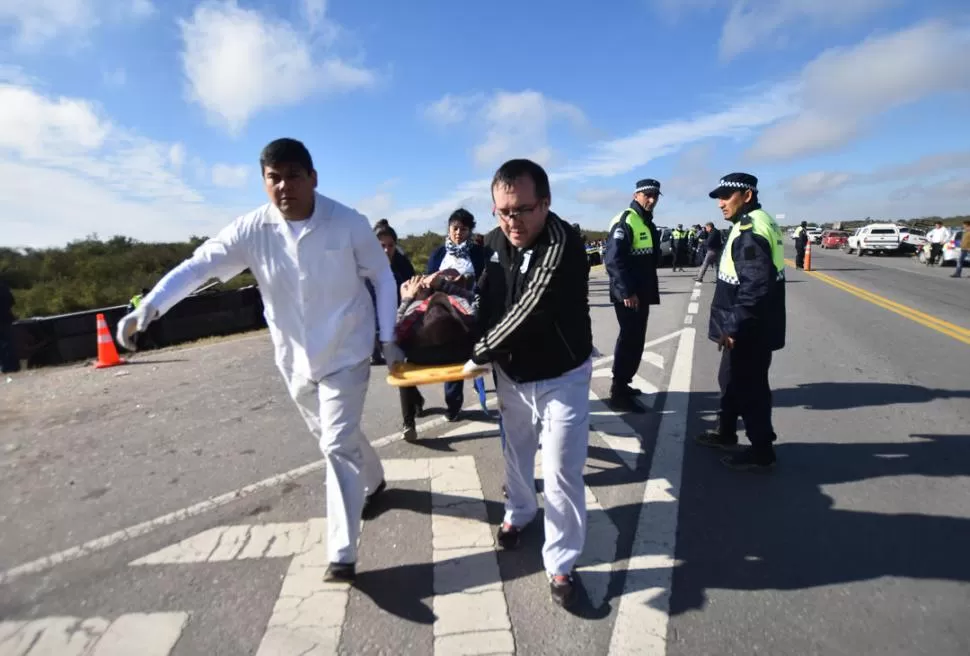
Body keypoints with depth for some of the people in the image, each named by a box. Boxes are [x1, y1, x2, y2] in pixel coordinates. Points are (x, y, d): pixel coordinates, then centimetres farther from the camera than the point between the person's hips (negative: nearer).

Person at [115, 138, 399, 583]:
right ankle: (372, 482, 52)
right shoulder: (251, 230, -10)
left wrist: (388, 338, -8)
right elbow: (198, 265, -13)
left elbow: (382, 276, -6)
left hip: (346, 354, -4)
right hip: (294, 359, 4)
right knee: (331, 437, 22)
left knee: (338, 445, -9)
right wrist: (149, 307, -29)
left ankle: (342, 554, 3)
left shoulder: (347, 223, -16)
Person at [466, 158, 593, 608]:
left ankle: (560, 564, 21)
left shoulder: (563, 245, -28)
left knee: (561, 471, 0)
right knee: (516, 452, 23)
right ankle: (518, 513, 51)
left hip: (561, 377, -5)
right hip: (511, 373, 6)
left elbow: (527, 314, -32)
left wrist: (478, 356, -23)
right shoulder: (494, 241, -7)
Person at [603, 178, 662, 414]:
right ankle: (619, 395, 2)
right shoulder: (625, 221, -15)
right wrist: (626, 292, -24)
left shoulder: (647, 223, 16)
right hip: (628, 295, -10)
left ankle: (622, 385, 29)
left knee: (633, 340, 16)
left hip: (642, 293, 10)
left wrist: (648, 289, 17)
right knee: (630, 340, -7)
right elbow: (613, 260, -24)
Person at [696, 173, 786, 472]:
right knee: (731, 380, 21)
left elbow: (756, 287, -27)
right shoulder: (752, 225, 13)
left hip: (750, 330, -10)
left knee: (750, 388, 2)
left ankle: (761, 451, 17)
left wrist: (733, 326, -23)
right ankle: (725, 432, 37)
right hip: (747, 327, 10)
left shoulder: (751, 229, -20)